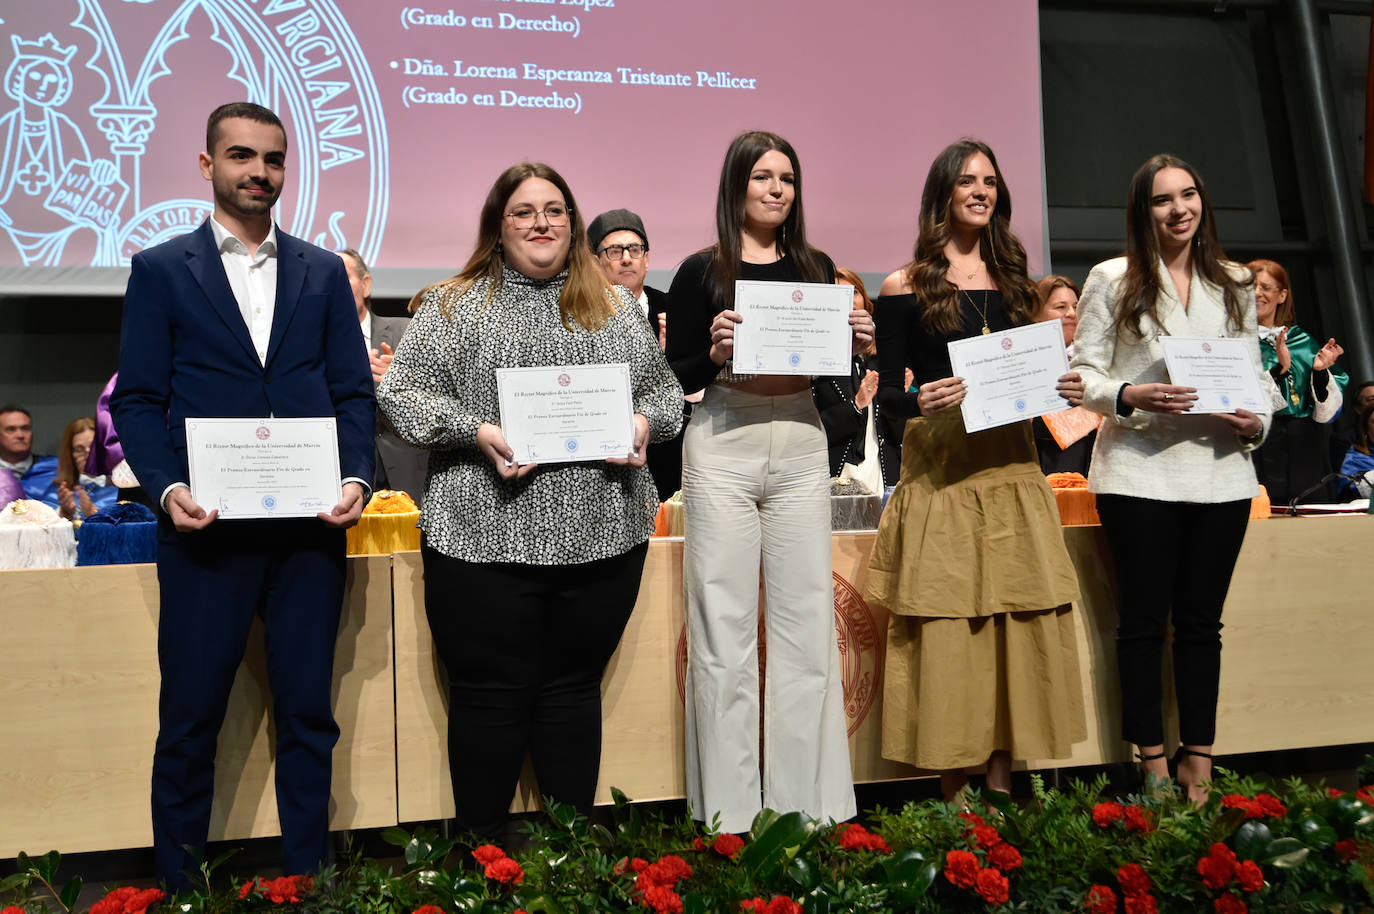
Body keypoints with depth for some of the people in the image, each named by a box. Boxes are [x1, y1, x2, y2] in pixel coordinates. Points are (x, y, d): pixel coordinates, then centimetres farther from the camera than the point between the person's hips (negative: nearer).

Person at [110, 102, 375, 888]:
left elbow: (354, 390, 8)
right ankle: (179, 883, 22)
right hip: (208, 526, -2)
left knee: (308, 712, 9)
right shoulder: (160, 270, 6)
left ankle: (308, 879, 22)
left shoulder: (323, 271, 12)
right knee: (190, 719, 5)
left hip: (310, 526, 2)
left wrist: (356, 478, -7)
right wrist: (168, 489, -14)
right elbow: (137, 401, 2)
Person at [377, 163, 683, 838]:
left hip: (603, 535, 3)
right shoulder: (453, 305, 4)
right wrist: (477, 433, -16)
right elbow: (402, 393, -1)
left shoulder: (617, 306, 14)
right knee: (491, 693, 4)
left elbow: (664, 388, 17)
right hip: (486, 537, -3)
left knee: (574, 686, 13)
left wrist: (646, 422, -5)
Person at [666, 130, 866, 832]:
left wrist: (858, 341, -3)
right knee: (723, 629, 0)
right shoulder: (702, 271, 1)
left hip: (801, 448, 4)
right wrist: (715, 352, -19)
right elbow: (674, 380, 0)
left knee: (807, 624, 6)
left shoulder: (816, 268, 12)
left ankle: (808, 804, 17)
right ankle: (727, 814, 10)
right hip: (723, 451, -3)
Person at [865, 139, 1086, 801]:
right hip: (940, 469, -5)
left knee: (1022, 618, 3)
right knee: (946, 625, -3)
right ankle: (953, 779, 7)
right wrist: (920, 401, -21)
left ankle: (1002, 770, 14)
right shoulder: (905, 287, 1)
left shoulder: (1011, 280, 16)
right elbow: (886, 390, -1)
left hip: (1010, 463, 5)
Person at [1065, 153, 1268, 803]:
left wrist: (1258, 420, -3)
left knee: (1202, 620, 8)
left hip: (1219, 470, 4)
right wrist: (1129, 396, -19)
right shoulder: (1112, 281, 3)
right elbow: (1084, 374, -1)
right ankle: (1154, 768, 12)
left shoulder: (1235, 284, 14)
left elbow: (1256, 371, 17)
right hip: (1139, 470, -3)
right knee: (1144, 619, 1)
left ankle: (1198, 764, 18)